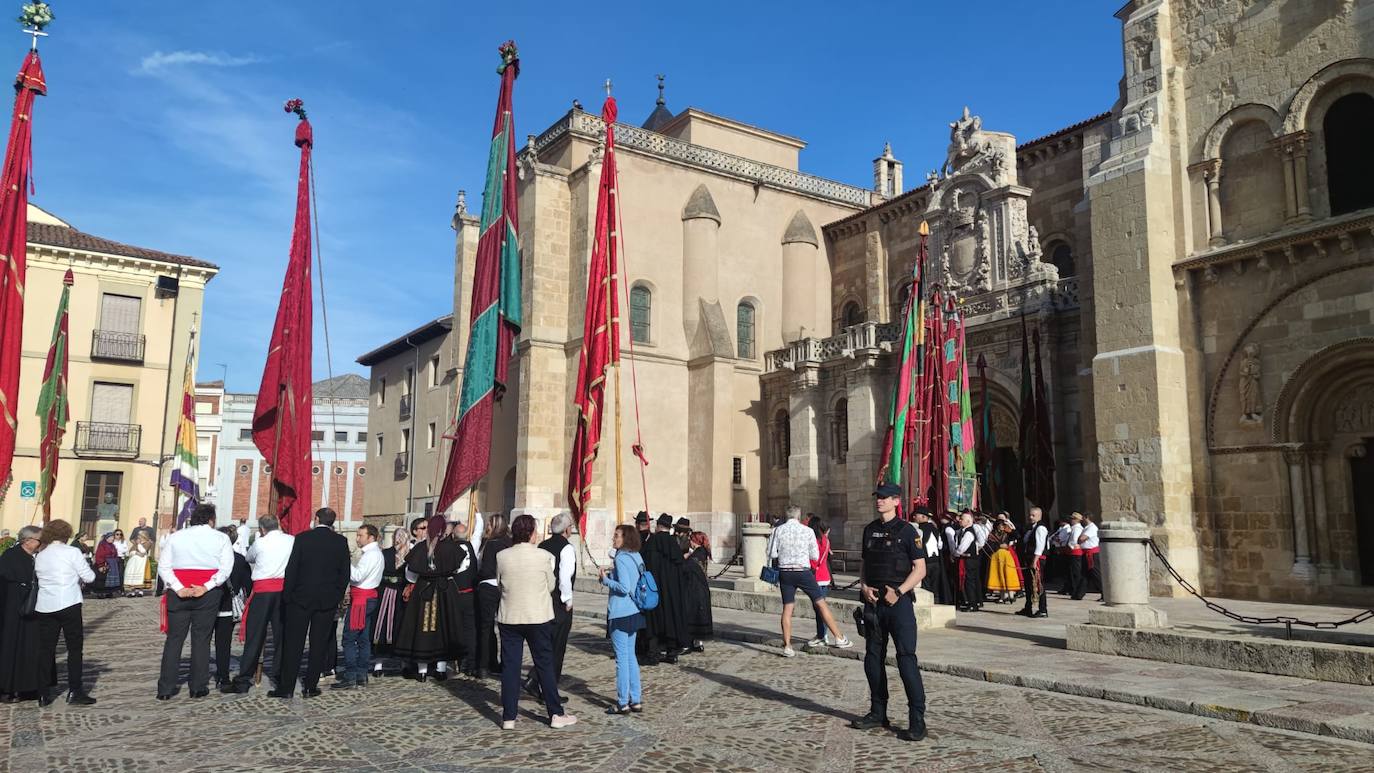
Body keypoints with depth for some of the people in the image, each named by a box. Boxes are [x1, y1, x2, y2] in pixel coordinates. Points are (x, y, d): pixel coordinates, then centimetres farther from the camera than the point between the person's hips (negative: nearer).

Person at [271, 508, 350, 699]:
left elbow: (291, 569, -6)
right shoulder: (341, 541, -1)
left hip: (301, 597, -1)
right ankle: (310, 686, 10)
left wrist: (287, 595, 2)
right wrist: (337, 596, 10)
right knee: (319, 645, 8)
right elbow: (345, 573, 1)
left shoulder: (302, 538, -5)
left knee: (293, 644, 5)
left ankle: (286, 687, 6)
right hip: (328, 601, 1)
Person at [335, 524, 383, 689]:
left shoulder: (371, 554, -14)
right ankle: (362, 675, 15)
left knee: (349, 638, -7)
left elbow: (358, 576, -22)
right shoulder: (375, 553, 16)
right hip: (369, 597, 10)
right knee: (364, 638, 11)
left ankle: (350, 677, -6)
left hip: (361, 599, -10)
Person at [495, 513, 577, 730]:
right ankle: (556, 715, 13)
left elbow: (499, 584, 7)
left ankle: (508, 718, 11)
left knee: (510, 666, 8)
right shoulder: (543, 556, -11)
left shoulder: (502, 556, -5)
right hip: (538, 617, -2)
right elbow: (551, 586, 0)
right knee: (545, 665, 7)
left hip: (509, 618, 2)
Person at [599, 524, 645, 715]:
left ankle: (623, 703, 6)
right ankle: (636, 700, 19)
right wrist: (612, 575, 14)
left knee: (622, 657, -1)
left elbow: (623, 588, -22)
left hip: (620, 613, -9)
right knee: (631, 656, 15)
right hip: (634, 612, 9)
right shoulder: (636, 557, 10)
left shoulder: (621, 558, -16)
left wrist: (605, 579, -10)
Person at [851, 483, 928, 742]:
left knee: (906, 659, -8)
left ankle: (917, 722, -3)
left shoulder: (907, 531, -5)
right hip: (873, 601, 6)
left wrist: (898, 591, -17)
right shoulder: (870, 530, 12)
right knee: (873, 658, 12)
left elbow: (920, 568, -7)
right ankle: (878, 713, 24)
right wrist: (864, 586, 0)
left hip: (898, 602, -6)